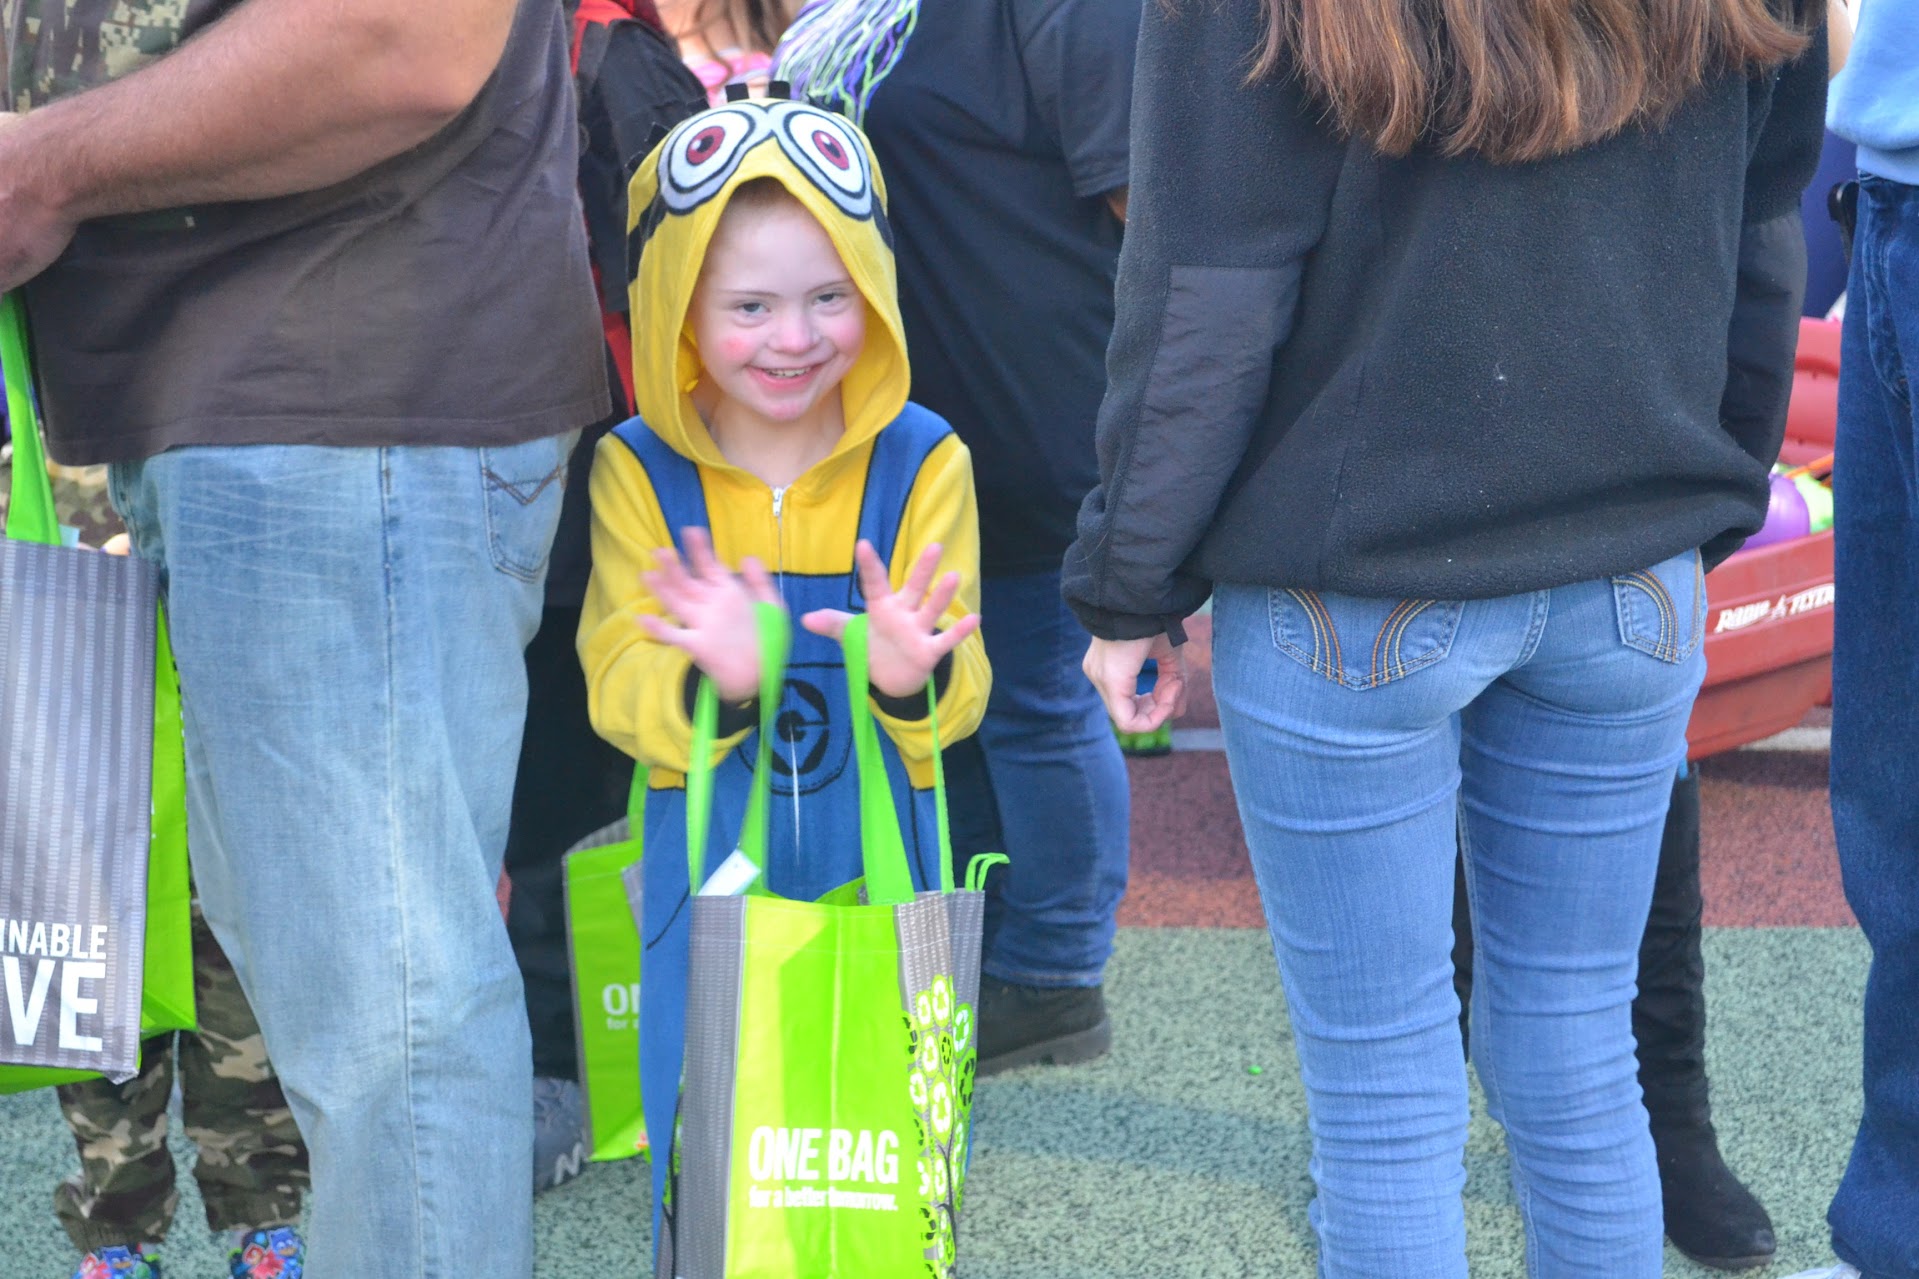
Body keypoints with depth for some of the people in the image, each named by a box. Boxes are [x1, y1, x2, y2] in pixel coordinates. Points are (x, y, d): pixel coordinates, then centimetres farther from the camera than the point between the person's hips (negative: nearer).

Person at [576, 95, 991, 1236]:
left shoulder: (922, 461, -5)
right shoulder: (639, 473, -5)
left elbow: (959, 694, -8)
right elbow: (618, 689, -12)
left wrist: (913, 677, -32)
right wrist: (712, 679, -33)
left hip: (876, 863, 0)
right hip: (704, 871, 0)